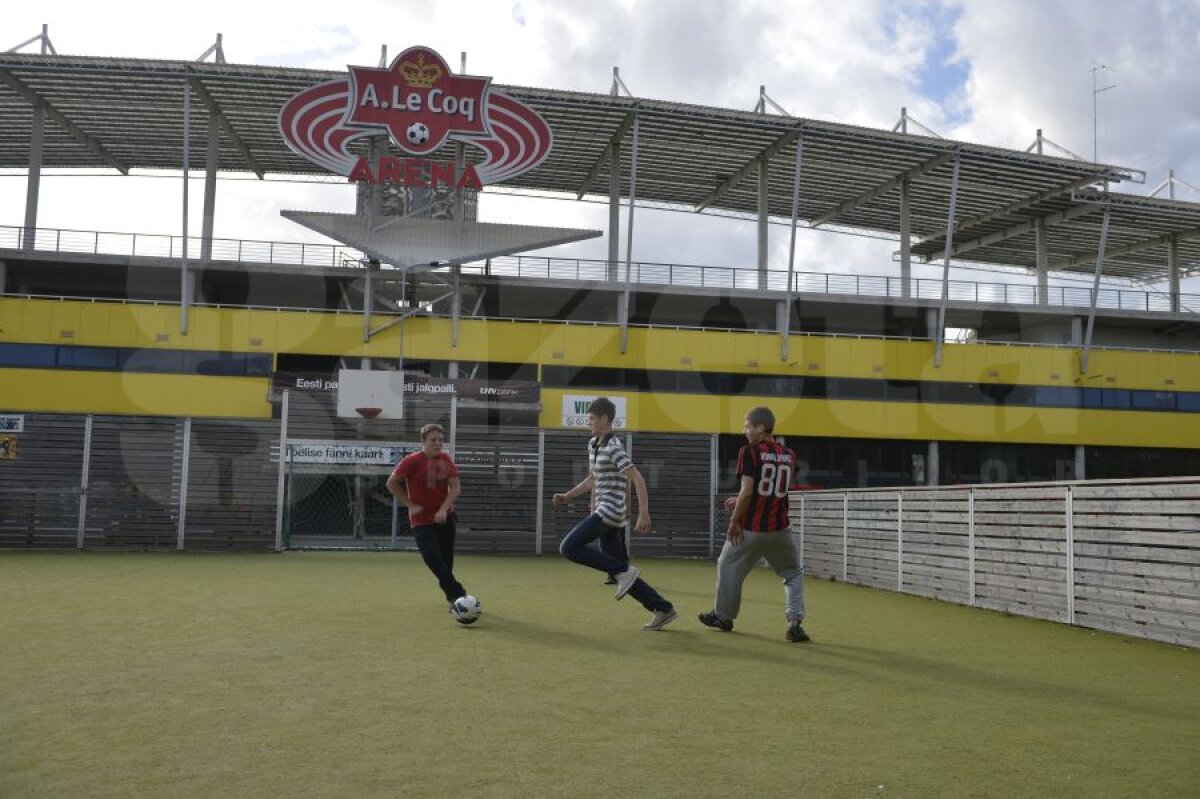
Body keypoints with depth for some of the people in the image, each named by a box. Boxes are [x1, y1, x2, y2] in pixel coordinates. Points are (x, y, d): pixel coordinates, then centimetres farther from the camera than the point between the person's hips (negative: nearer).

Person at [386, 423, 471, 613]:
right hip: (422, 521, -4)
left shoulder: (446, 460, 0)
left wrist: (443, 509, -16)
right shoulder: (412, 461, -12)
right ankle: (459, 595, -19)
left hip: (445, 517, 4)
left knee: (446, 560, 9)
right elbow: (392, 483, -7)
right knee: (433, 559, -19)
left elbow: (456, 487, -3)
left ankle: (453, 598, 24)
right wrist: (410, 505, -9)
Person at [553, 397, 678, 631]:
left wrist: (644, 514, -25)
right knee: (617, 570, 8)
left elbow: (638, 479, -19)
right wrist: (567, 497, 21)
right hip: (602, 512, 9)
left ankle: (623, 571, -11)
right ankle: (664, 610, 12)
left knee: (569, 547, -17)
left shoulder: (614, 448, -13)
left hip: (610, 511, -9)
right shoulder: (593, 445, 15)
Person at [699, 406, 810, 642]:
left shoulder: (750, 452, -10)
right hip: (779, 529, 4)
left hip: (750, 528, -3)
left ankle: (723, 616, 34)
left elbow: (747, 491, -18)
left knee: (728, 567, 20)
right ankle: (795, 623, 6)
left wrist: (734, 521, -7)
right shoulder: (788, 456, 7)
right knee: (793, 572, 21)